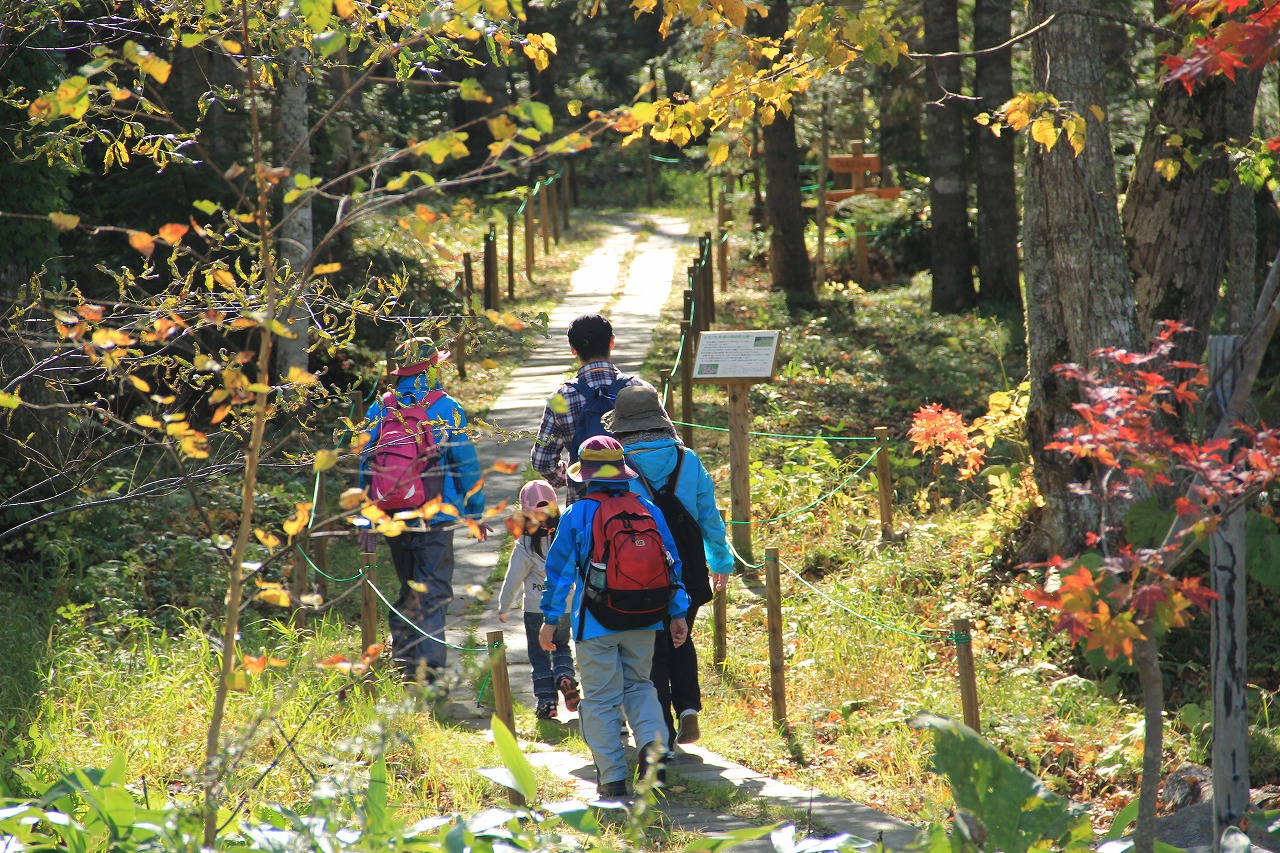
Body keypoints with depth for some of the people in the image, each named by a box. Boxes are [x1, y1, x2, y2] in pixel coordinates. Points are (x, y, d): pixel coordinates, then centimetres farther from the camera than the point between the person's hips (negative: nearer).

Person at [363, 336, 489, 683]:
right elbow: (466, 465, -4)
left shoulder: (380, 409, 3)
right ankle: (428, 667, -9)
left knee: (408, 591, 18)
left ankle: (402, 665, 15)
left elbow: (365, 463, 4)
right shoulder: (446, 408, -6)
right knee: (433, 593, -1)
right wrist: (476, 512, 6)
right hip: (435, 519, -4)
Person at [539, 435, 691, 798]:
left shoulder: (576, 515, -7)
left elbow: (559, 569, -2)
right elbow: (671, 563, 7)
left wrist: (550, 619, 6)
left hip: (595, 623, -3)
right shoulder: (648, 510, 3)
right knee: (638, 686, 19)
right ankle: (652, 742, -7)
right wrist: (678, 613, 15)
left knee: (601, 699, 5)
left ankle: (612, 777, 4)